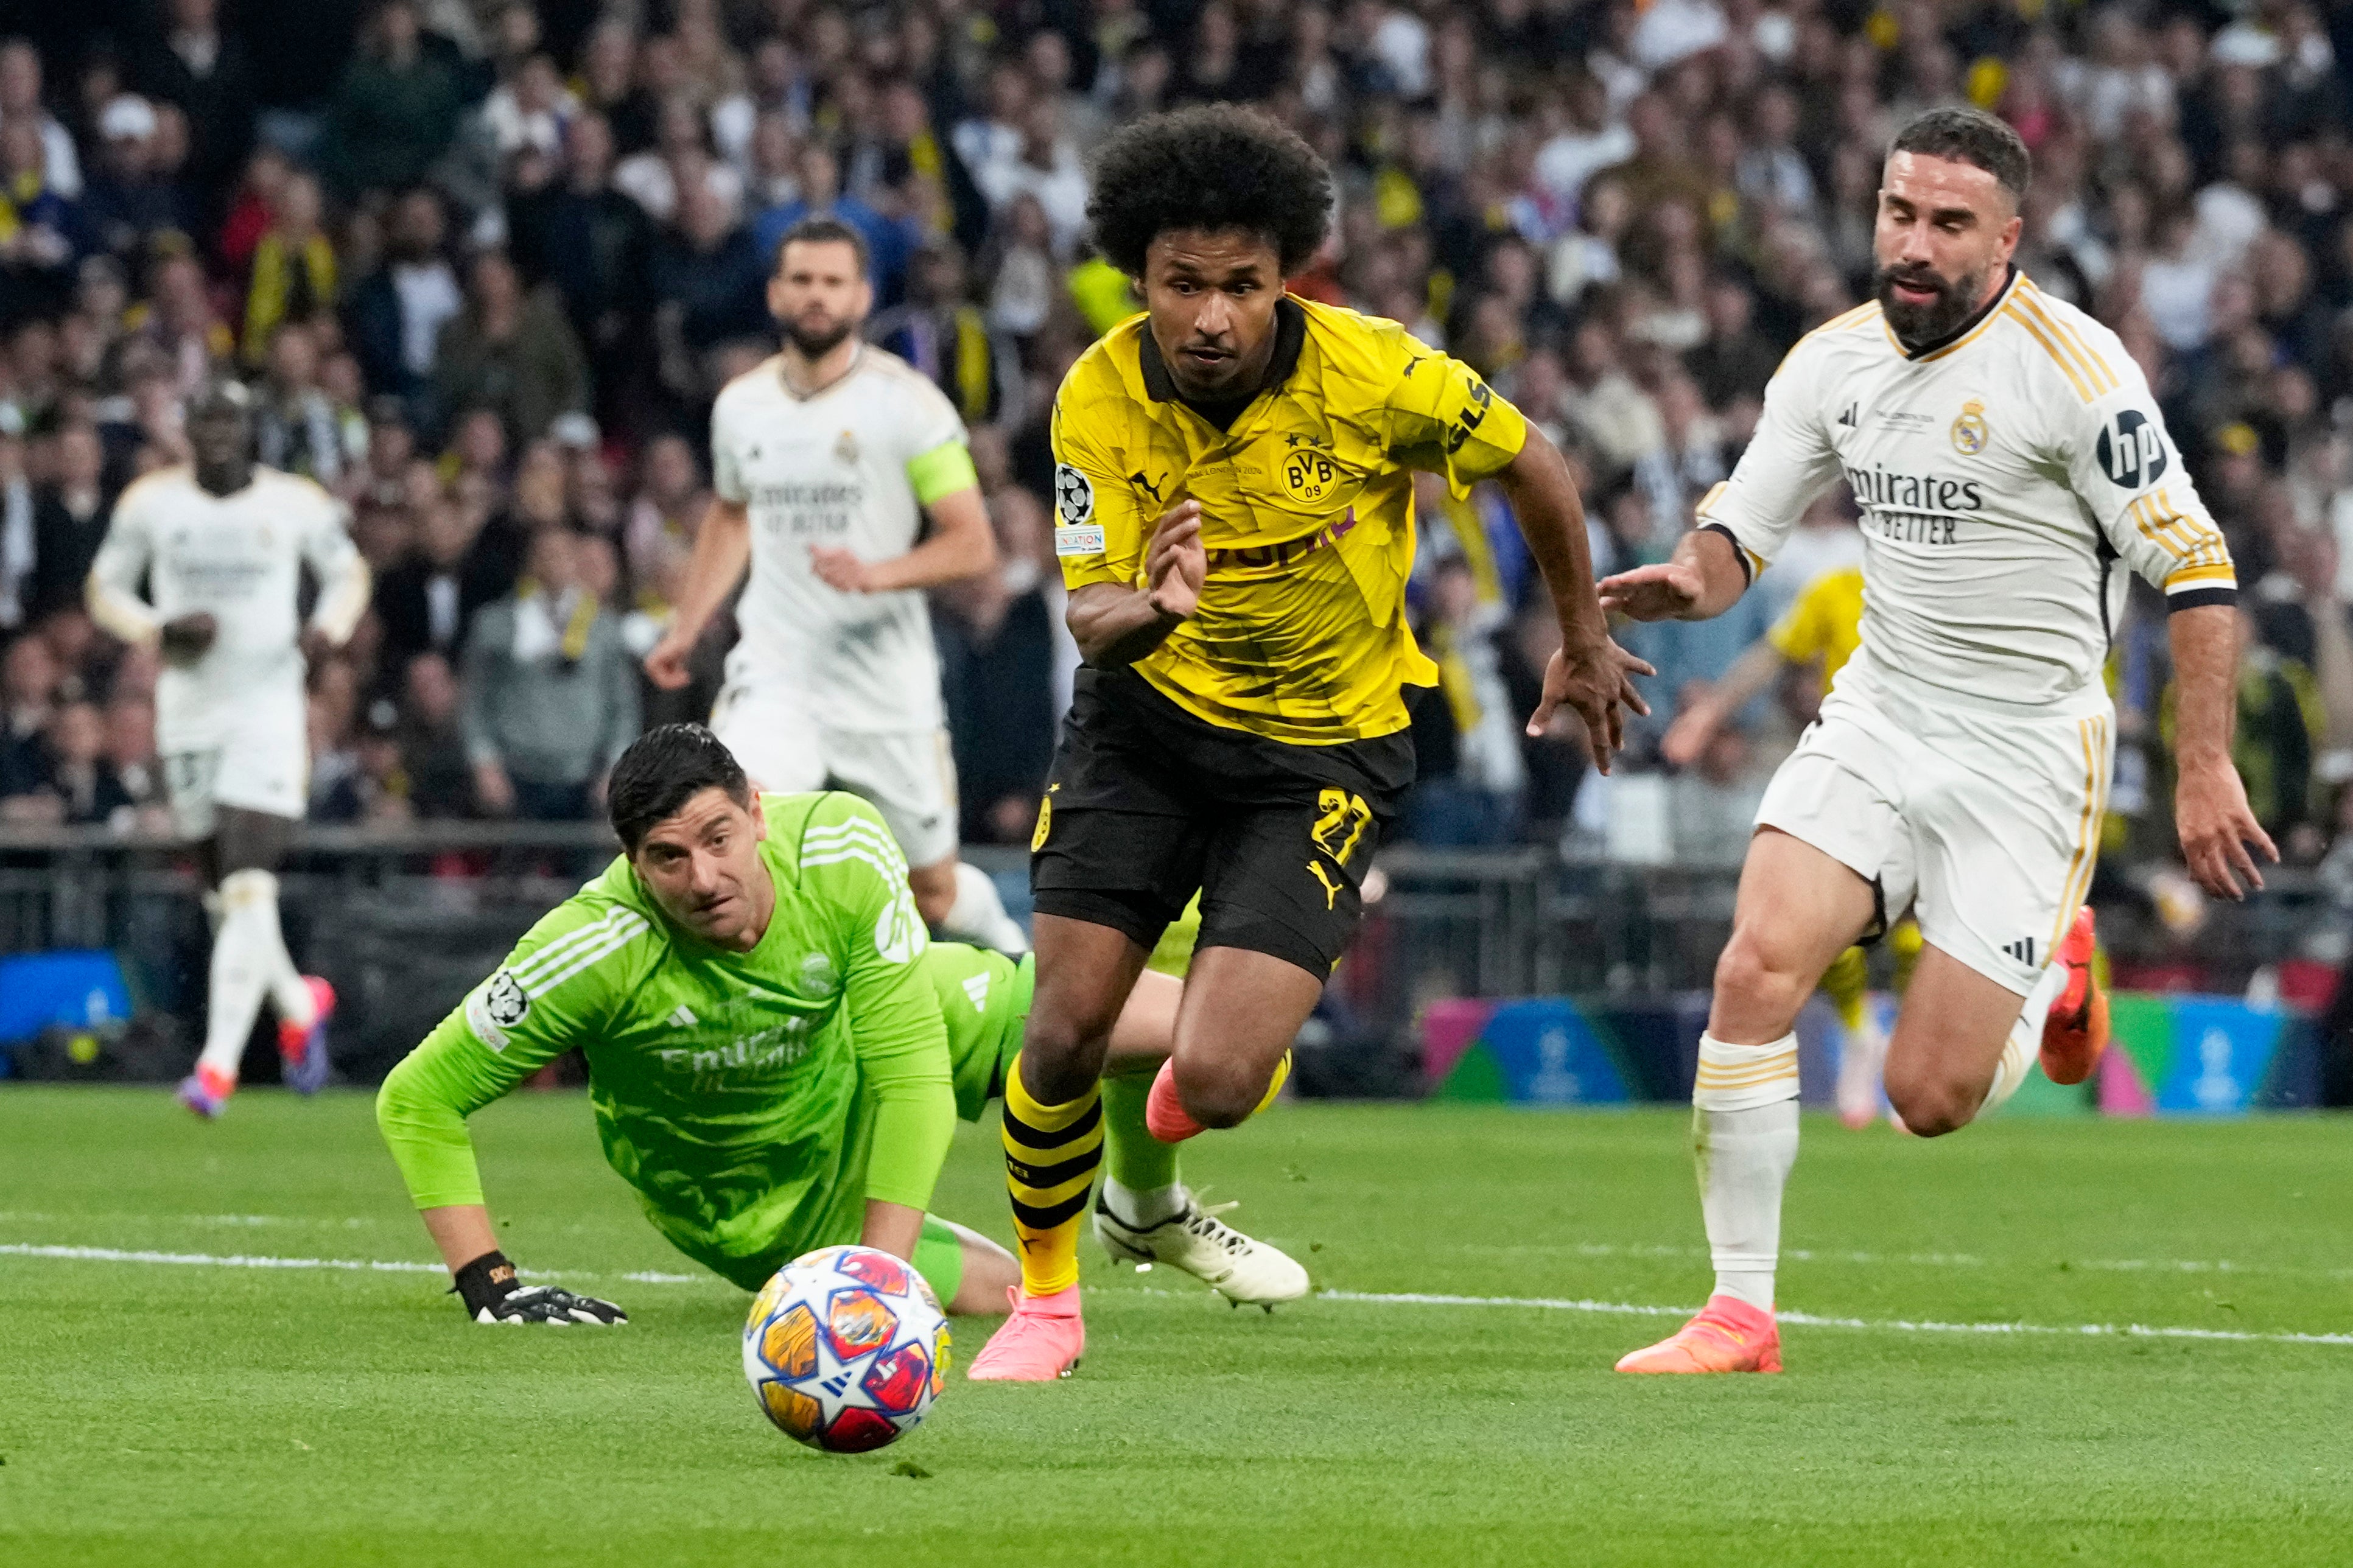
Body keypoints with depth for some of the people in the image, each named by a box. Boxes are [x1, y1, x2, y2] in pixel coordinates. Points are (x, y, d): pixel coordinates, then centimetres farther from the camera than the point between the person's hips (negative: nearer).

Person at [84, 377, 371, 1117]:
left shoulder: (296, 503, 0)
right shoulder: (151, 501, 3)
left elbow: (349, 572, 14)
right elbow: (104, 590, 10)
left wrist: (329, 628, -6)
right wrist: (158, 631, -10)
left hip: (268, 711, -3)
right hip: (187, 712, 3)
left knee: (249, 890, -16)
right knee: (228, 896, 8)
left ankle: (220, 1061, -18)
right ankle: (300, 1004, 36)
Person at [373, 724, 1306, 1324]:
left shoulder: (842, 848, -32)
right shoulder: (594, 952, -36)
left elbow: (911, 1070, -28)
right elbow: (416, 1101, -27)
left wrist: (882, 1266, -35)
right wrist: (487, 1285, -33)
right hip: (757, 1196, -2)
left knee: (1195, 1021, -11)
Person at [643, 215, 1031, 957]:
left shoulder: (905, 402, -8)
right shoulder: (741, 405, 6)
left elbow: (973, 544, -10)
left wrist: (877, 574, -26)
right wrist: (685, 630, 23)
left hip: (889, 692, -2)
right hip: (774, 677, 2)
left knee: (936, 894, 10)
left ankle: (1004, 940, 44)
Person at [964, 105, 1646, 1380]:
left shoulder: (1369, 372, -22)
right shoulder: (1099, 401, -17)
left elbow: (1529, 464, -4)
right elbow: (1088, 613, -17)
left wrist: (1584, 643, 9)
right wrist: (1144, 611, -43)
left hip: (1326, 747, -2)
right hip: (1146, 715, 2)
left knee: (1215, 1083, -14)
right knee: (1069, 1025, -4)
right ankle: (1044, 1298, 23)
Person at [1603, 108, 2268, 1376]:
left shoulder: (2070, 368, -15)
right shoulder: (1834, 363, 2)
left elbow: (2195, 566, -13)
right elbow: (1739, 531, 10)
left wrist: (2205, 769, -17)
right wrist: (1685, 581, -14)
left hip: (2026, 754, -5)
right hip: (1877, 719, 5)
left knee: (1930, 1099, -6)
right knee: (1758, 967, -18)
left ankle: (2051, 967, 28)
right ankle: (1740, 1315, -8)